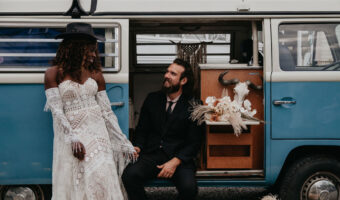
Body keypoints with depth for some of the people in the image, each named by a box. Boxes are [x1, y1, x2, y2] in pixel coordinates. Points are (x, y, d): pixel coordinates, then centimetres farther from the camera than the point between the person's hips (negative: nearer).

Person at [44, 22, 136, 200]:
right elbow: (57, 111, -7)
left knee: (101, 180, -8)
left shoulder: (96, 75, 9)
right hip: (70, 134, -3)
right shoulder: (54, 74, 0)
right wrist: (72, 138, -20)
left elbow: (107, 111, 9)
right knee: (72, 184, -3)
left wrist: (124, 143, 6)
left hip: (96, 132, 3)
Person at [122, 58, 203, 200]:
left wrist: (175, 162, -17)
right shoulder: (153, 99, 12)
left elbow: (194, 142, -2)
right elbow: (142, 129, 16)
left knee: (189, 188, -30)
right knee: (129, 175, -29)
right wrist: (137, 147, -6)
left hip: (179, 157, -2)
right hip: (151, 155, 2)